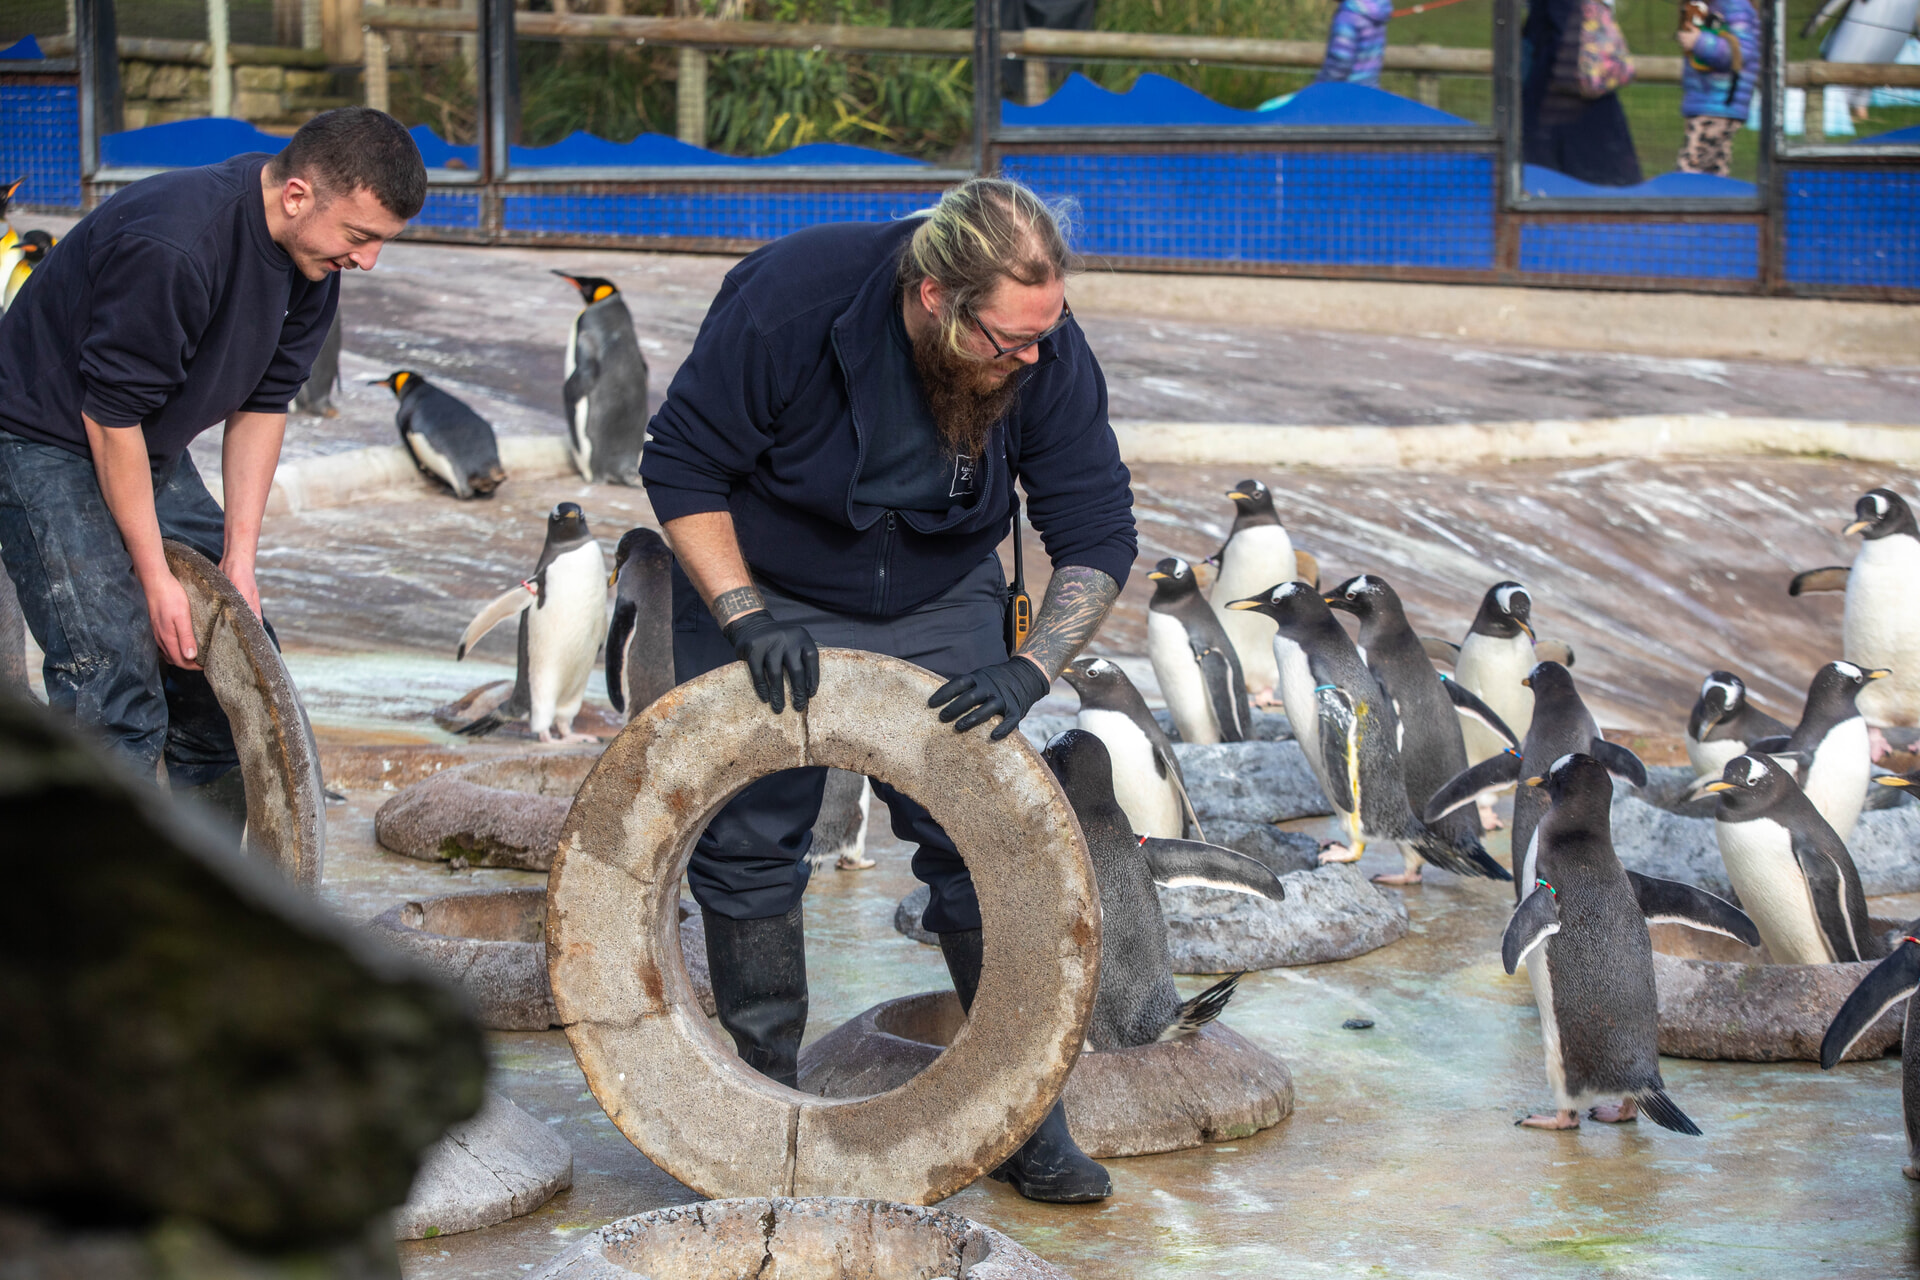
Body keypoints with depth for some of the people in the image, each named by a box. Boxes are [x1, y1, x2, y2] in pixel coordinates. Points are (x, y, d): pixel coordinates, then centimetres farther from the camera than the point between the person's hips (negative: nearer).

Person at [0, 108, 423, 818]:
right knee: (117, 689, -18)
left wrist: (240, 556, -5)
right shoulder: (170, 247, -34)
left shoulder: (312, 259, -6)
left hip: (151, 450, 9)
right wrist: (155, 578, -22)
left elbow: (262, 404, 2)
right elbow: (110, 415, -27)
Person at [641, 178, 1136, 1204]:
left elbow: (1096, 538, -14)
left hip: (938, 607, 2)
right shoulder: (787, 301, -31)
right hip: (760, 588, -1)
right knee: (748, 843, -2)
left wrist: (1029, 670, -29)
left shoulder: (1048, 356, -23)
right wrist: (745, 617, -29)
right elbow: (682, 466, -20)